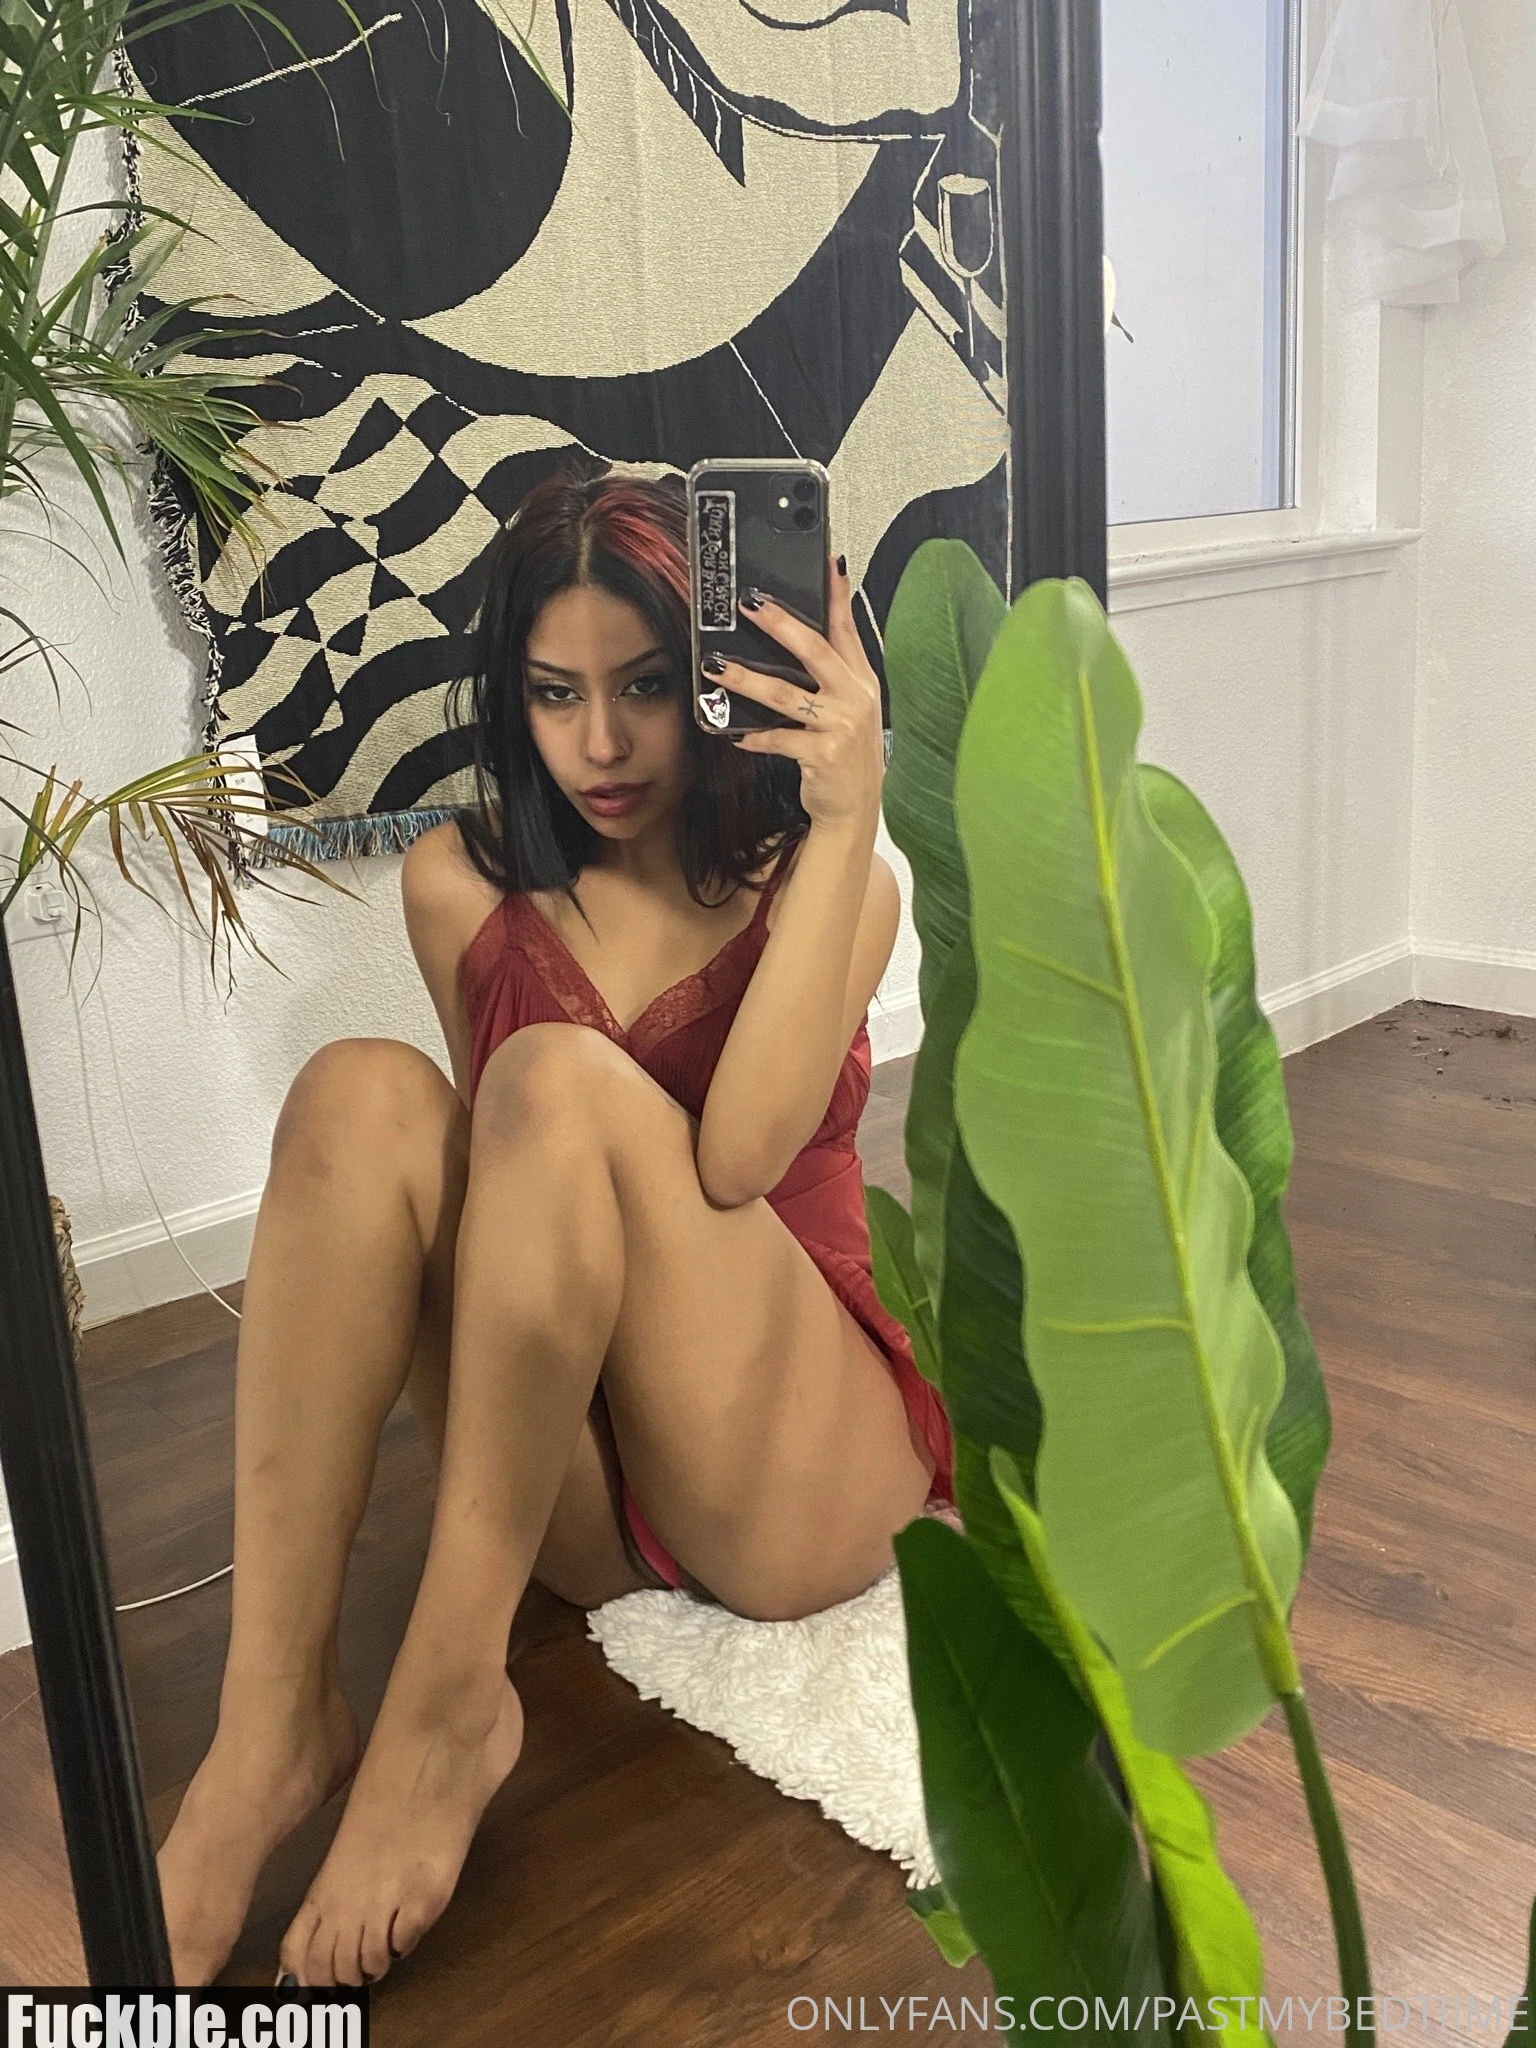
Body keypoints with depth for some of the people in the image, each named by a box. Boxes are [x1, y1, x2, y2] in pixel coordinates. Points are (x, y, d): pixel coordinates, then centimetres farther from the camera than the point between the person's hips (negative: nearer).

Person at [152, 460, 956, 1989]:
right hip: (573, 1484, 3)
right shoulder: (463, 885, 4)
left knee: (563, 1078, -28)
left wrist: (844, 818, -25)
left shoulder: (821, 876, -3)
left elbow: (736, 1153, -21)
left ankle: (448, 1697, -23)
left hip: (797, 1479, -2)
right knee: (362, 1094, -23)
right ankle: (271, 1725, -28)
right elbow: (514, 1176, 5)